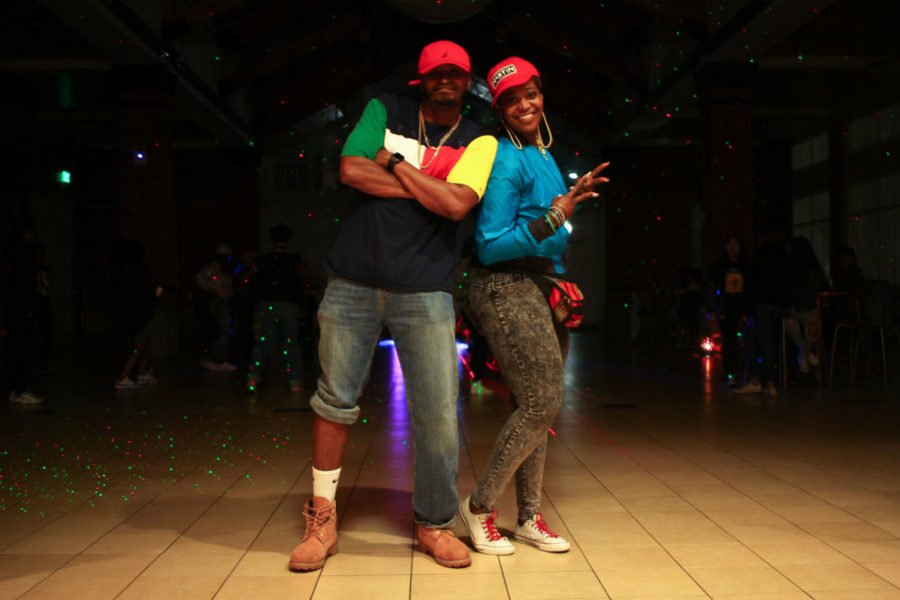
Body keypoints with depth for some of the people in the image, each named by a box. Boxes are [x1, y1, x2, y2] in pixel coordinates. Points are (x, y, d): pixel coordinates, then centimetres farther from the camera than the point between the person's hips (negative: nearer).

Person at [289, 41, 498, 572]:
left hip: (425, 292, -1)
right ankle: (322, 520, 19)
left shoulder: (479, 143, 8)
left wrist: (396, 162, -4)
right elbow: (352, 170, -3)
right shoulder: (385, 111, 13)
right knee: (335, 401, 4)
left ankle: (435, 524, 16)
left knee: (438, 414, -3)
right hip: (355, 282, 1)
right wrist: (427, 187, -5)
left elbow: (456, 205, -10)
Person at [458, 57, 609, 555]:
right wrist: (550, 220, -26)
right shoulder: (505, 160, -14)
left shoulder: (543, 154, 16)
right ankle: (479, 507, 4)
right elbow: (490, 247, -19)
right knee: (541, 404, -11)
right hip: (506, 289, -9)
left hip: (542, 289, 9)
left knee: (535, 406, 10)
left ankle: (529, 518, 21)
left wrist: (570, 198, 24)